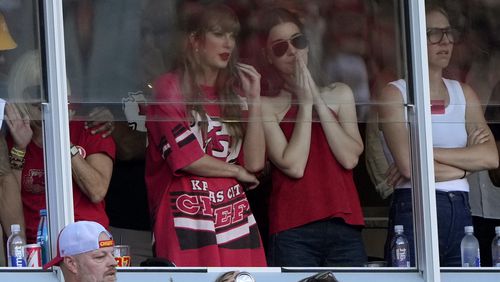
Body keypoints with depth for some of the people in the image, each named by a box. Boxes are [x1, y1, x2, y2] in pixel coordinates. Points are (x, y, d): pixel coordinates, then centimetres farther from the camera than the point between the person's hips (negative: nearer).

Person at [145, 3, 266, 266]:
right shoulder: (169, 88, 3)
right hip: (187, 219, -5)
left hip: (234, 219, 5)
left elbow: (254, 163, 7)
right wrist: (237, 171, 6)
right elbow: (185, 157, -7)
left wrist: (254, 99, 3)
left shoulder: (234, 93, 18)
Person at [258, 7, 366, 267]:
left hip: (345, 227, 3)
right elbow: (293, 166, -9)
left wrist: (317, 98, 0)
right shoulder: (266, 105, 2)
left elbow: (350, 158, 2)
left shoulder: (339, 94, 15)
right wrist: (305, 101, -4)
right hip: (294, 233, -3)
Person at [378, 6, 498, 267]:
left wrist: (428, 153, -9)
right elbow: (407, 165, -13)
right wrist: (465, 160, -3)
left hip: (461, 213, 5)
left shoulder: (464, 93, 15)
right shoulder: (395, 94, 1)